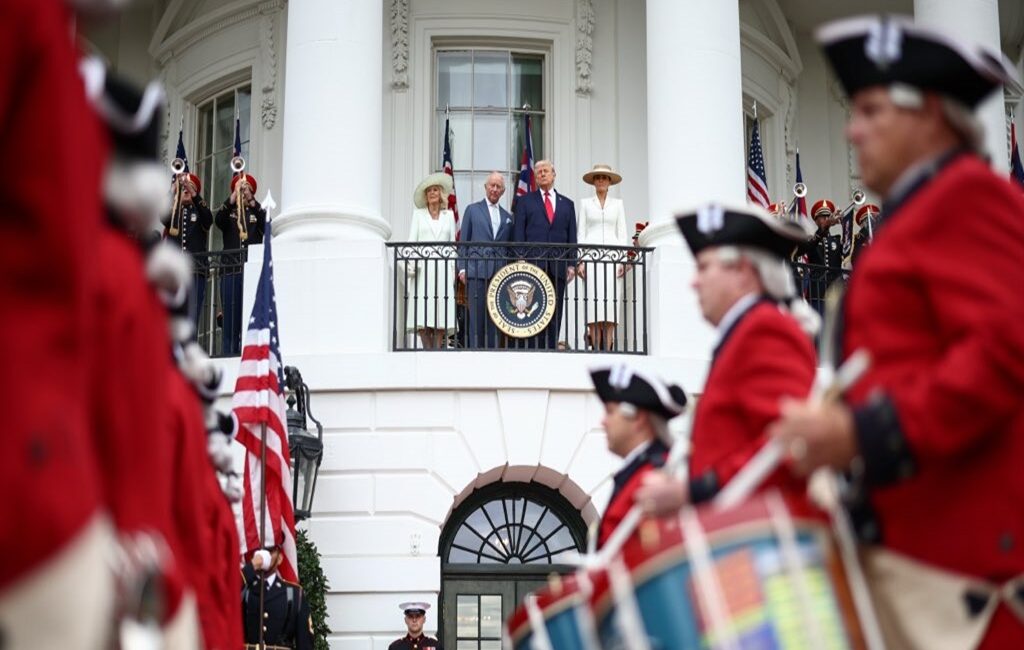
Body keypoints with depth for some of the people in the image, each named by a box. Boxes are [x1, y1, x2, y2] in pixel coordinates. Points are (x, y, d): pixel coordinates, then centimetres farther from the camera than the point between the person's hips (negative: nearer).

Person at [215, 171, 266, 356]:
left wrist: (251, 201, -20)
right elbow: (218, 220, -7)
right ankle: (228, 357, -3)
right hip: (230, 271, 1)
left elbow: (266, 225, -8)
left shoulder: (257, 213, 15)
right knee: (230, 319, -3)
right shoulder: (228, 213, 16)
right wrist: (233, 197, -19)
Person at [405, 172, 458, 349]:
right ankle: (429, 352, -10)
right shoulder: (418, 214, 13)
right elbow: (411, 240, 7)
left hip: (443, 267, 1)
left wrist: (453, 268, 4)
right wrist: (410, 264, -6)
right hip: (423, 266, -1)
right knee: (422, 314, -11)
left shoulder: (449, 215, 16)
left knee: (442, 314, -7)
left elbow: (452, 243, 13)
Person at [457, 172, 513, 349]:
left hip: (499, 272, 3)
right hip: (477, 270, -3)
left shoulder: (507, 216, 17)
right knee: (477, 316, -6)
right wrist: (462, 268, -2)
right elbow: (463, 241, 7)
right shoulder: (472, 210, 10)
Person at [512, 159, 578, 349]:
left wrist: (572, 264, 3)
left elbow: (572, 237, 13)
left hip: (558, 266, 2)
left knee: (555, 314, 1)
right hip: (533, 263, -2)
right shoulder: (524, 201, 12)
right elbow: (518, 233, 5)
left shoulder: (567, 204, 18)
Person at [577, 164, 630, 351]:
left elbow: (622, 233, 11)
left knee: (611, 306, -7)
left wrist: (623, 260, -1)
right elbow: (581, 233, 8)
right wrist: (580, 261, -3)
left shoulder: (617, 204, 14)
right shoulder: (585, 203, 12)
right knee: (593, 306, -9)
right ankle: (596, 350, -8)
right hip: (592, 255, -1)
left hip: (612, 257, 1)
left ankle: (607, 350, -7)